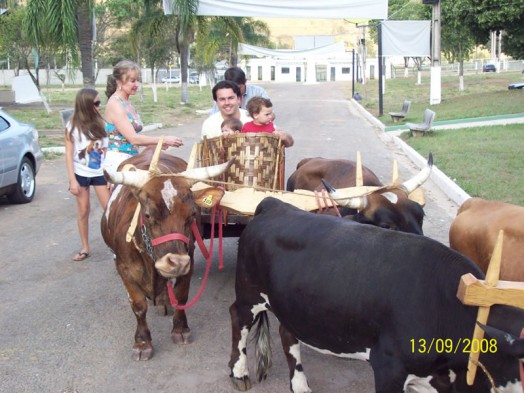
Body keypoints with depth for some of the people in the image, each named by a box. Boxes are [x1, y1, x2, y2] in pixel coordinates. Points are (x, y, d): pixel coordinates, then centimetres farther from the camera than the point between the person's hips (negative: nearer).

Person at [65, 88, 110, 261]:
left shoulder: (101, 123, -1)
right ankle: (85, 248, 18)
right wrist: (72, 180, -9)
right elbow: (69, 155, -4)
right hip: (81, 174, -1)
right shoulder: (73, 126, -6)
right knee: (83, 211, 6)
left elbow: (107, 150, 3)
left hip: (100, 173, 1)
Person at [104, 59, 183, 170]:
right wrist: (164, 140, -17)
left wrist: (158, 143, 3)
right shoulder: (114, 104, -13)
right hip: (116, 160, -8)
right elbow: (133, 138, -19)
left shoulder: (128, 103, 14)